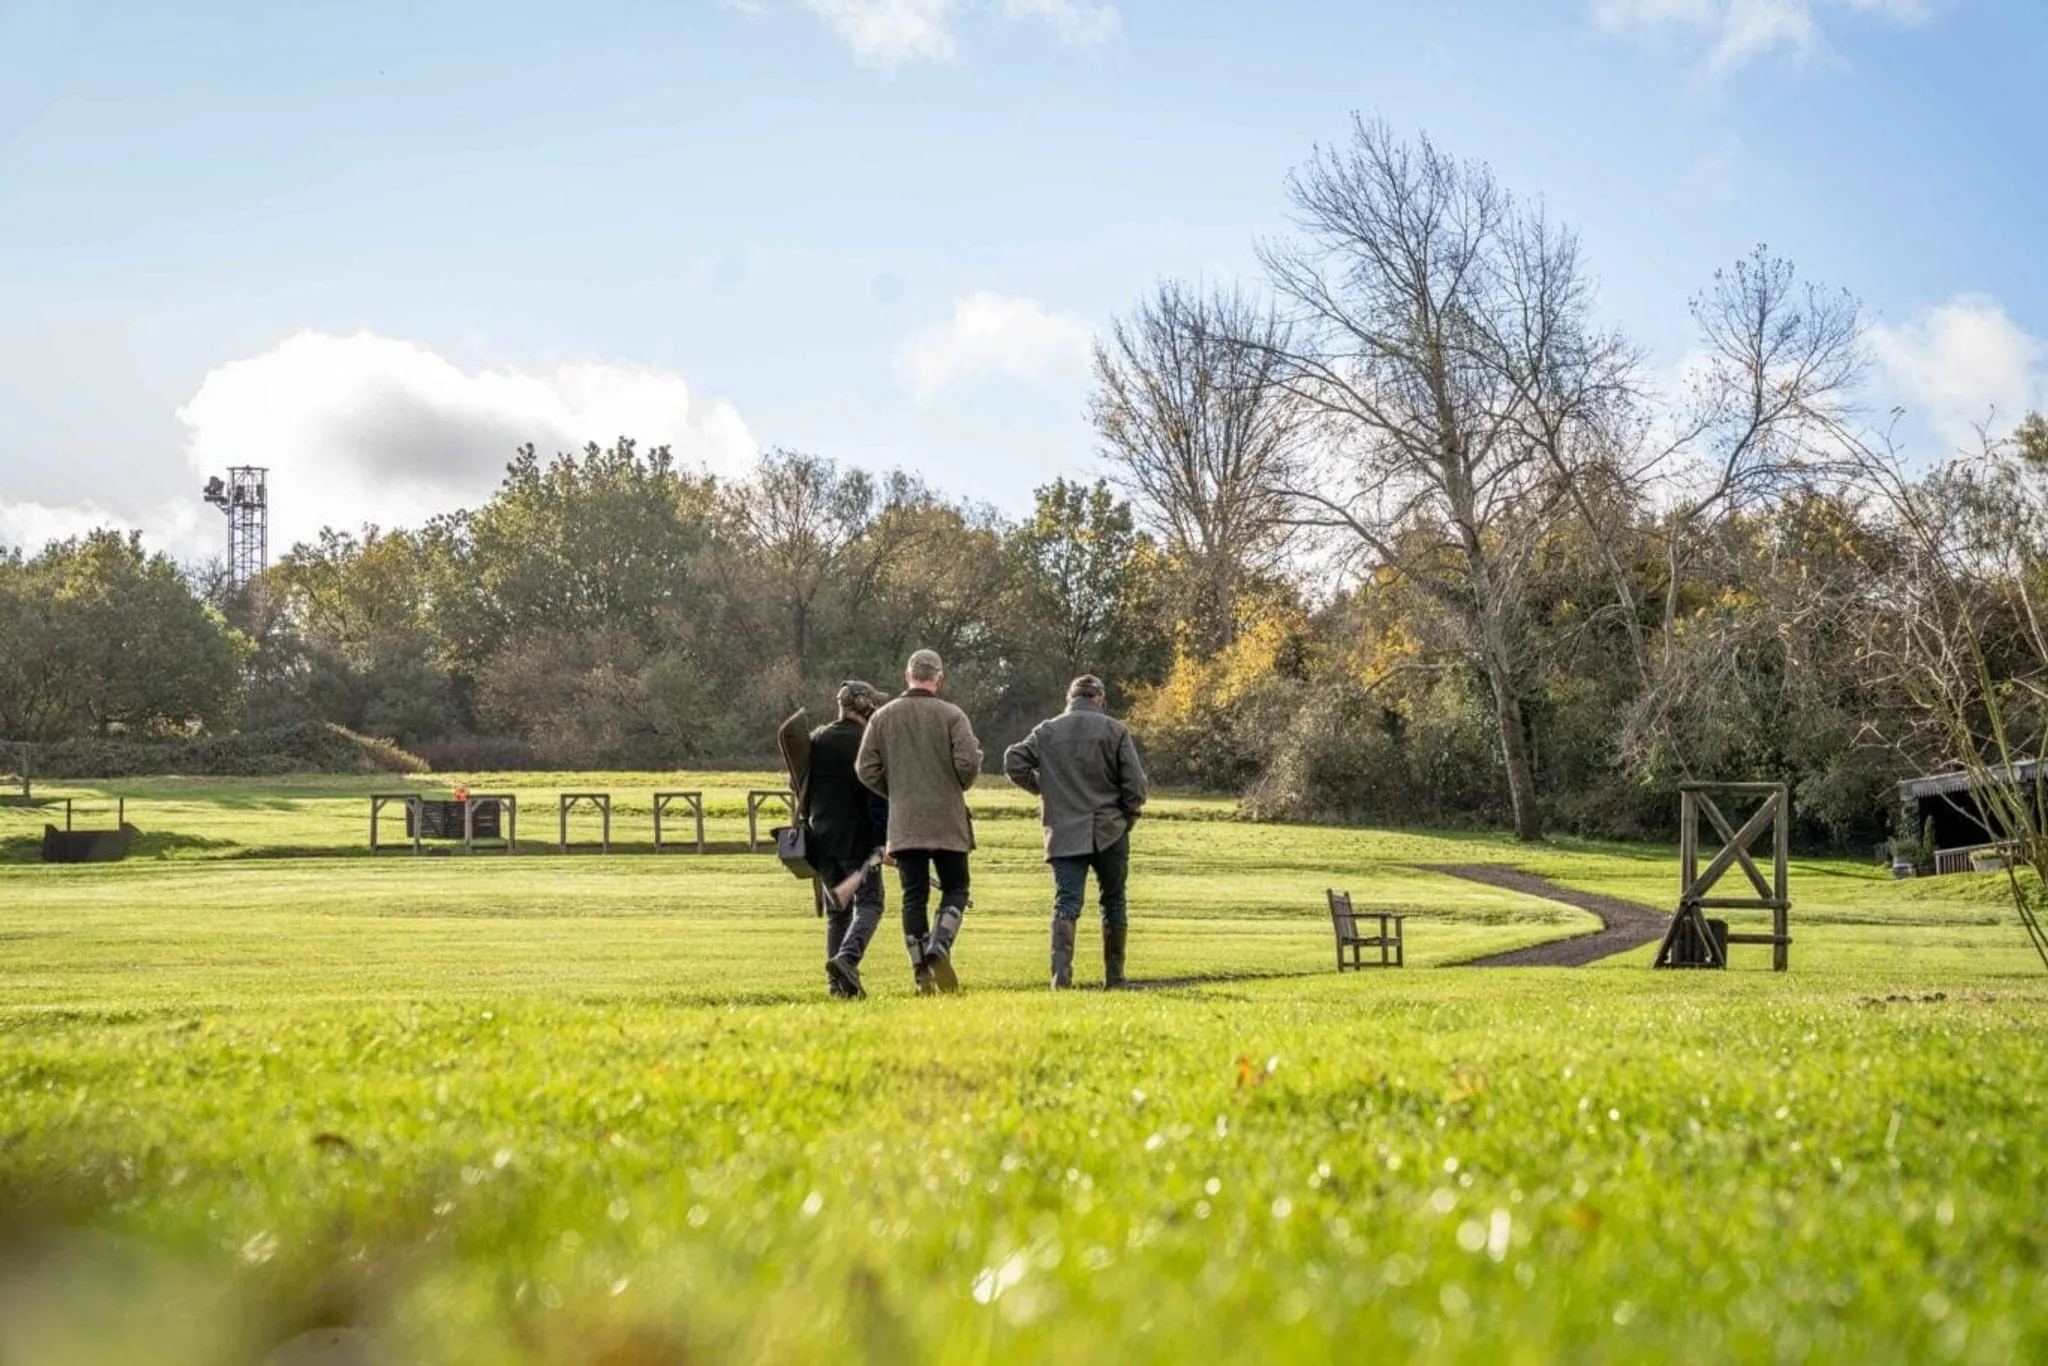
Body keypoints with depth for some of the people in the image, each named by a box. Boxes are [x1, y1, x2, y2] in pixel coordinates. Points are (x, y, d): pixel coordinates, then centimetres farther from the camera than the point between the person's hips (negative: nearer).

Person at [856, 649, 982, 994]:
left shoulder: (882, 717, 4)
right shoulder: (951, 715, -5)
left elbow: (866, 770, 1)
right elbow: (968, 762, -14)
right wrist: (959, 785, 7)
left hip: (903, 824, 2)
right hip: (946, 821, -2)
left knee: (914, 896, 6)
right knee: (955, 889, 9)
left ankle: (922, 973, 2)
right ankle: (939, 947, -14)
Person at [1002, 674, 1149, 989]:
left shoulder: (1046, 732, 5)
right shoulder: (1115, 730, 0)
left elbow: (1014, 763, -4)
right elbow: (1135, 783, -5)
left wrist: (1042, 788, 11)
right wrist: (1128, 818, 11)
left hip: (1065, 833, 1)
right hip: (1110, 832, -1)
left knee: (1066, 903, -3)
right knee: (1113, 903, 13)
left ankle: (1061, 973, -22)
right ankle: (1114, 977, 20)